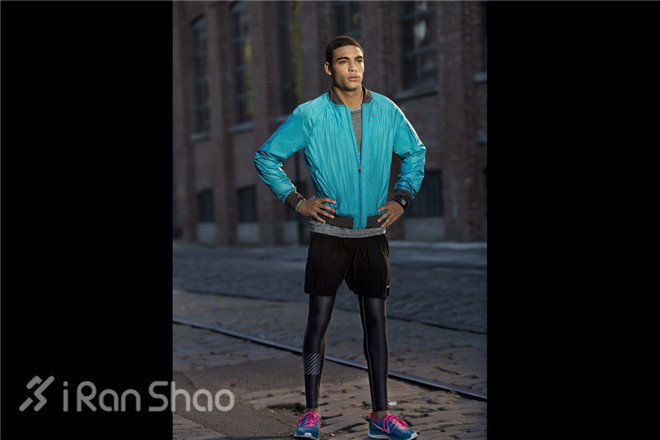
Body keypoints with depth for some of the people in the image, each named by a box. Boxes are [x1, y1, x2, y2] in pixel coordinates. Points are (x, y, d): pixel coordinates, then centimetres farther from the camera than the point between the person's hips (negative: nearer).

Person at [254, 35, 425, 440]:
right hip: (329, 234, -2)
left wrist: (402, 198, 6)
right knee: (319, 318, -2)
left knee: (376, 318, 3)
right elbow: (266, 157, 2)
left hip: (373, 235, 3)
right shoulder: (310, 115, -6)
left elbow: (415, 152, 18)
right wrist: (297, 201, -5)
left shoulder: (387, 111, 2)